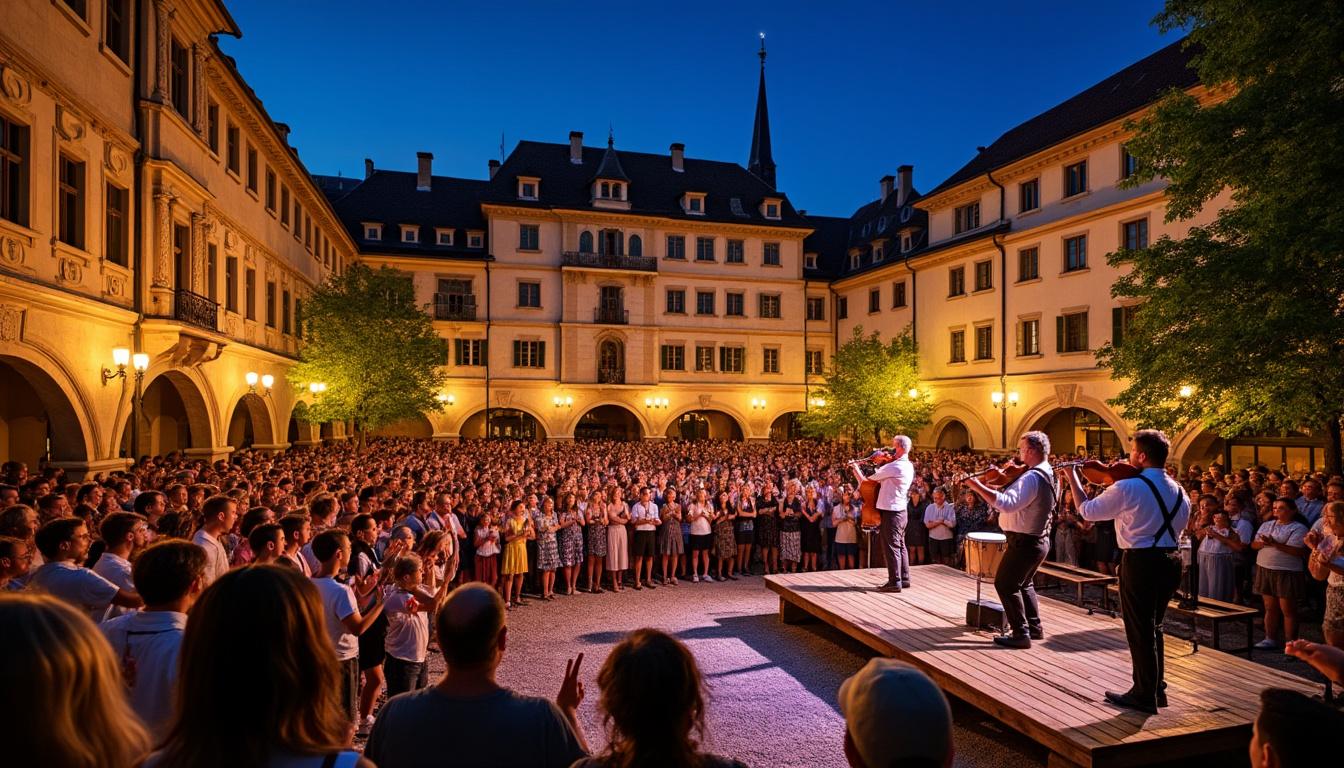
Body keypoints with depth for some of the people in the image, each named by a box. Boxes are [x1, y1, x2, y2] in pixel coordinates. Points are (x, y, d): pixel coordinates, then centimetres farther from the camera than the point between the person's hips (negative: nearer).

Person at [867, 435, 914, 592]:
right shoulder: (908, 466, 11)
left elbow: (871, 477, -13)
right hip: (900, 510, 10)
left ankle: (894, 582, -1)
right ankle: (904, 579, 22)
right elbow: (884, 475, 11)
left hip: (891, 512, -10)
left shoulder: (895, 466, -20)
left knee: (891, 546, -4)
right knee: (900, 545, 15)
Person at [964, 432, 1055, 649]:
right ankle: (1035, 627, 32)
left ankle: (1021, 634, 3)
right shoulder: (1047, 474, 7)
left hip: (1025, 541, -10)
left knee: (1005, 584, 0)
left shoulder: (1031, 478, -26)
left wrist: (978, 487, -36)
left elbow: (1008, 504, -37)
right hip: (1039, 539, 10)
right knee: (1024, 583, 25)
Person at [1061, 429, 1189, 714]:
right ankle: (1157, 688, 29)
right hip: (1171, 560, 8)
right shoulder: (1178, 490, 7)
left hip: (1141, 562, -7)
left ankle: (1145, 695, 13)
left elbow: (1087, 510, -6)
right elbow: (1180, 523, 17)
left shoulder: (1127, 487, -16)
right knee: (1153, 626, 20)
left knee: (1139, 629, 4)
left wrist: (1071, 475, 3)